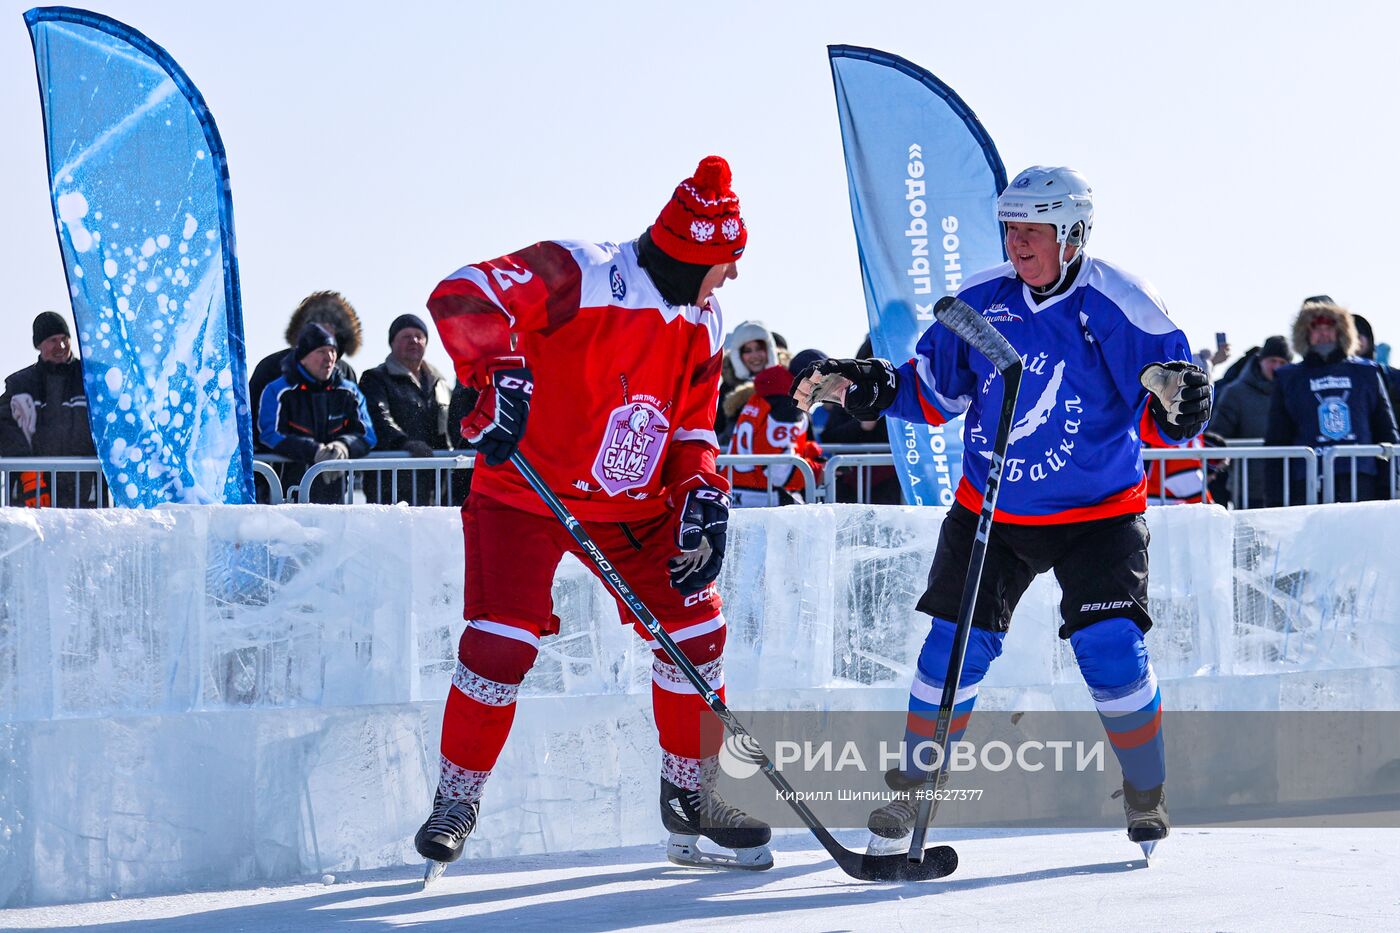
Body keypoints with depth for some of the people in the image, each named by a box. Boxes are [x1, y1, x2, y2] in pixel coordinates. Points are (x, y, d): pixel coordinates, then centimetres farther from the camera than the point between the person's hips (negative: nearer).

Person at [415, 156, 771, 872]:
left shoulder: (700, 324, 4)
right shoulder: (576, 275, -19)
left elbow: (694, 426, 12)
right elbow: (462, 297, -28)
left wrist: (702, 498, -5)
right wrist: (499, 376, -39)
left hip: (635, 505, 6)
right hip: (524, 493, -6)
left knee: (694, 626, 0)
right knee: (501, 643, -16)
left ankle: (690, 792, 17)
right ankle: (458, 797, 3)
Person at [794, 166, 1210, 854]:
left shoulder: (1120, 309, -15)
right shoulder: (981, 301, -4)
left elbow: (1163, 423, -13)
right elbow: (934, 391, 9)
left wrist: (1176, 405, -35)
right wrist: (872, 387, -6)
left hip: (1096, 515, -3)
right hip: (989, 512, 3)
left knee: (1110, 649, -15)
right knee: (954, 646, -2)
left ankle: (1147, 799, 7)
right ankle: (910, 791, 17)